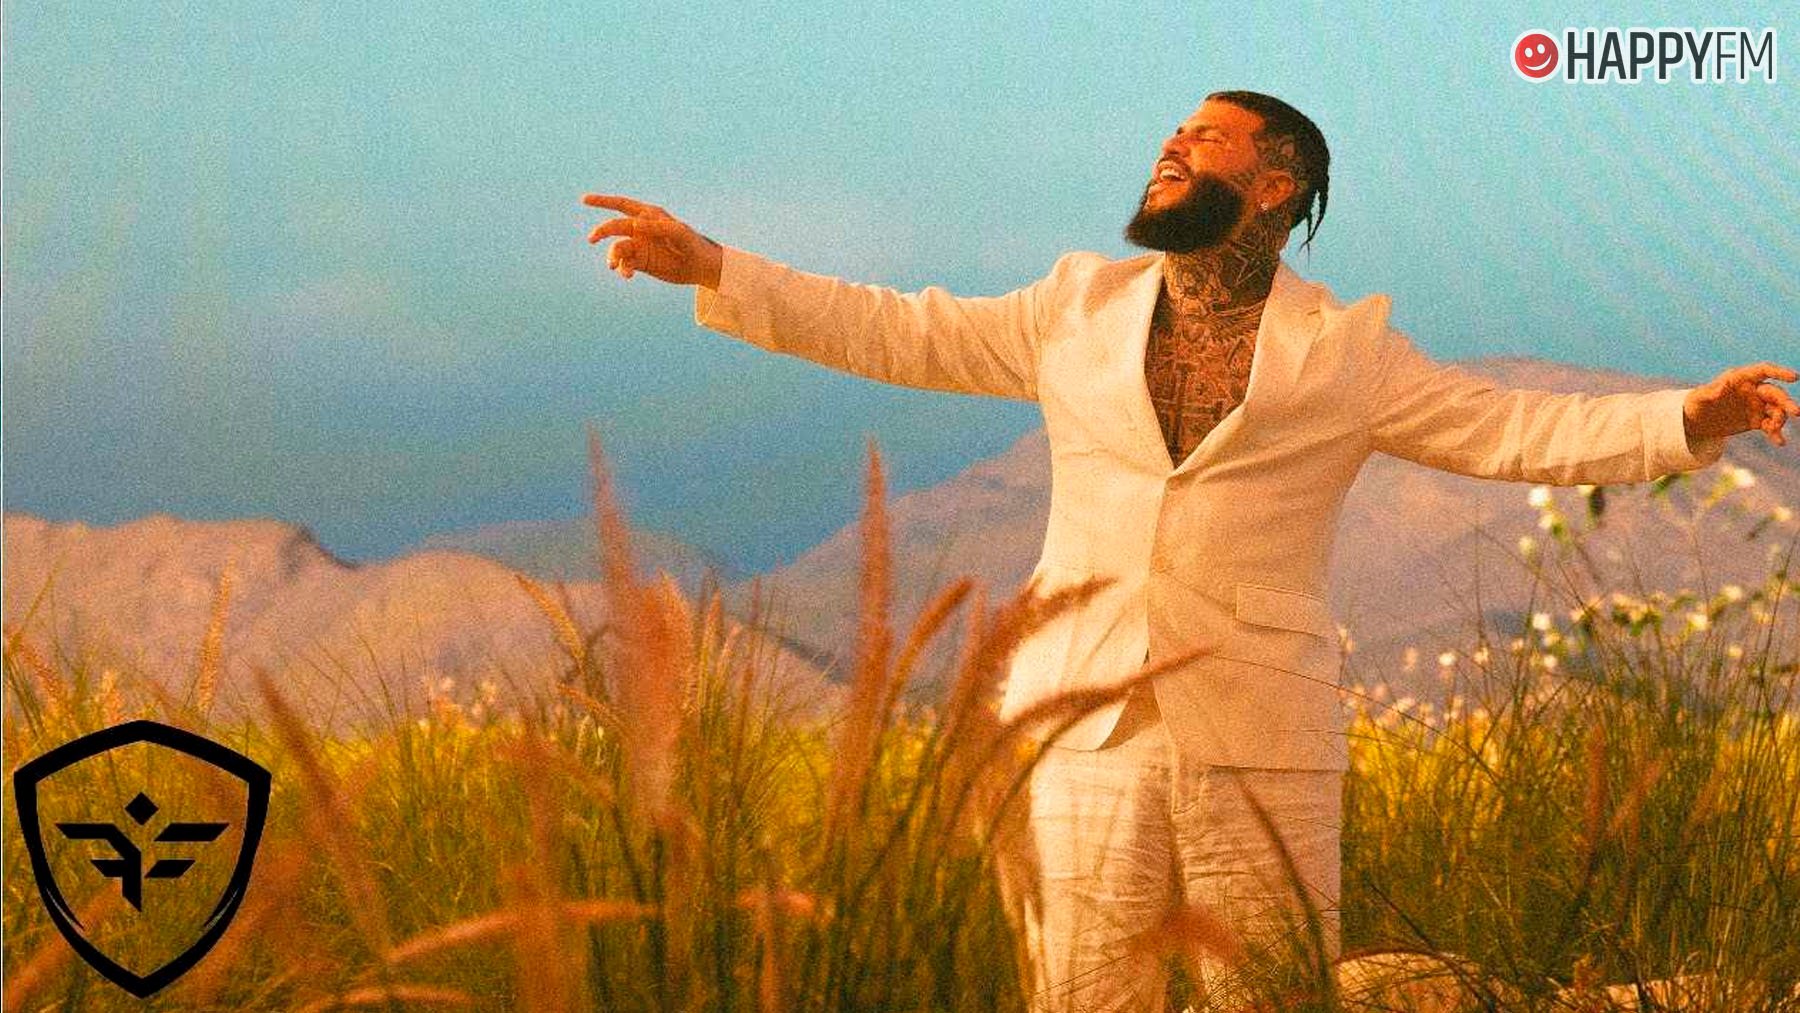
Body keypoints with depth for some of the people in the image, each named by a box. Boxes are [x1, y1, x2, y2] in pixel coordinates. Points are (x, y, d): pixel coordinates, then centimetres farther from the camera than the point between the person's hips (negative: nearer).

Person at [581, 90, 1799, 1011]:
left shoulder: (1343, 351, 7)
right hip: (1088, 730, 2)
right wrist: (711, 268, 9)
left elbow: (1517, 429, 3)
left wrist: (1686, 419, -11)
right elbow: (896, 332, 15)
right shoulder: (1080, 310, 14)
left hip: (1260, 751, -2)